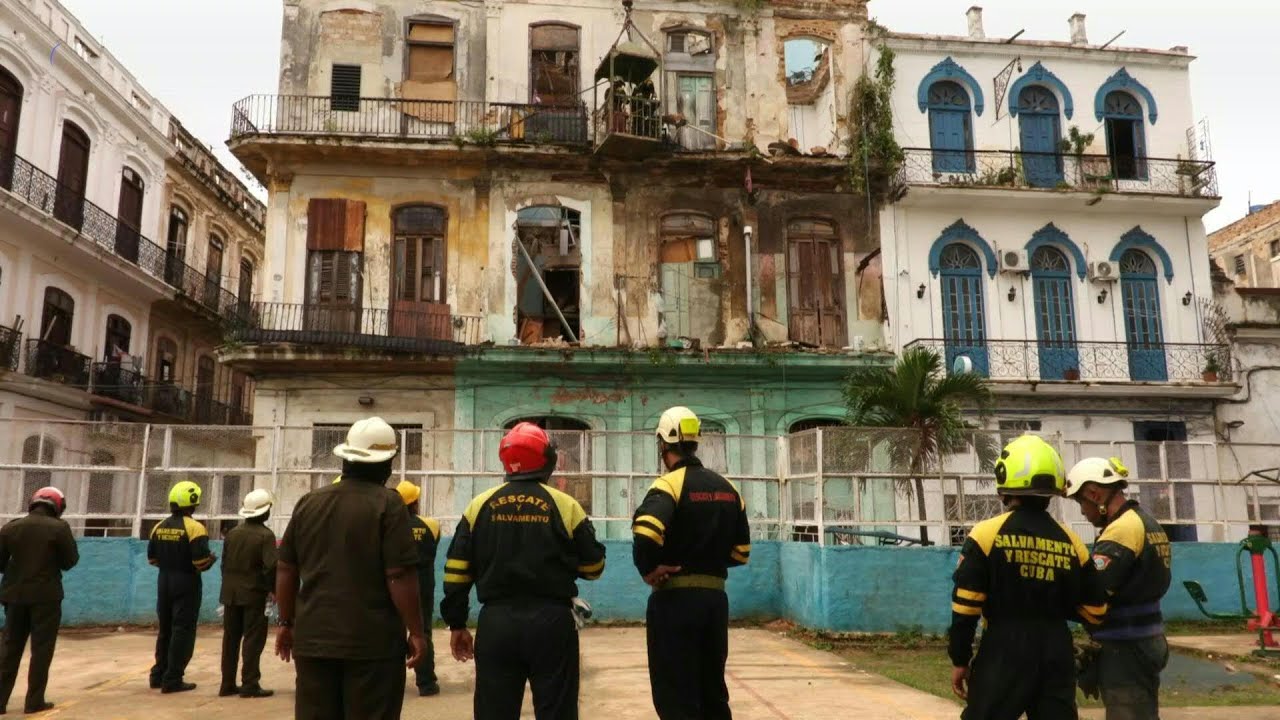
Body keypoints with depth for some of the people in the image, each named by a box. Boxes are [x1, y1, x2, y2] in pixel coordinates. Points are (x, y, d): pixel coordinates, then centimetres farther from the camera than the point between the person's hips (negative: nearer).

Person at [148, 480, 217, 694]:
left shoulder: (159, 527, 5)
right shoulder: (194, 528, -16)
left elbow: (152, 558, 10)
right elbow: (202, 561, -21)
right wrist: (212, 558, -1)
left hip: (164, 582, 7)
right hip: (187, 584, -7)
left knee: (165, 630, 19)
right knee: (183, 631, 0)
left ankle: (159, 675, 26)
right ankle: (172, 680, 1)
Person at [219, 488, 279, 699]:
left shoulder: (232, 533, 7)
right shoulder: (265, 535, -12)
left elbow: (224, 563, 11)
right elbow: (270, 566, -17)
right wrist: (274, 590, -6)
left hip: (230, 593, 6)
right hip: (254, 594, -6)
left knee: (230, 639, 11)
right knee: (253, 639, -1)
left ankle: (227, 684, 16)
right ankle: (250, 685, -2)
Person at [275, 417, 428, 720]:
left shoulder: (308, 502, 7)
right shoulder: (387, 503, -10)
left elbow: (285, 570, 11)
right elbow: (400, 576, -14)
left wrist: (286, 623, 22)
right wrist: (416, 631, -6)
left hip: (313, 638, 5)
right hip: (372, 641, -5)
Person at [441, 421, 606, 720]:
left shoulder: (480, 505, 4)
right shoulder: (564, 505, -4)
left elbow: (457, 570, 3)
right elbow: (593, 566, 0)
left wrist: (457, 624, 10)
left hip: (496, 623, 2)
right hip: (551, 622, -2)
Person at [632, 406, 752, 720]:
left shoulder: (669, 485, -12)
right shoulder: (728, 489, 10)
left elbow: (646, 532, -31)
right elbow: (741, 550, 14)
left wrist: (648, 570, -16)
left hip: (675, 599, -6)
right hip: (716, 597, 7)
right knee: (713, 691, 18)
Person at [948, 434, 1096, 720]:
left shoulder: (987, 534, -9)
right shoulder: (1071, 543, 3)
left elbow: (966, 607, -9)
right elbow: (1088, 609, 11)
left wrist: (959, 659, 1)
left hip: (1003, 651, -4)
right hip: (1057, 653, 4)